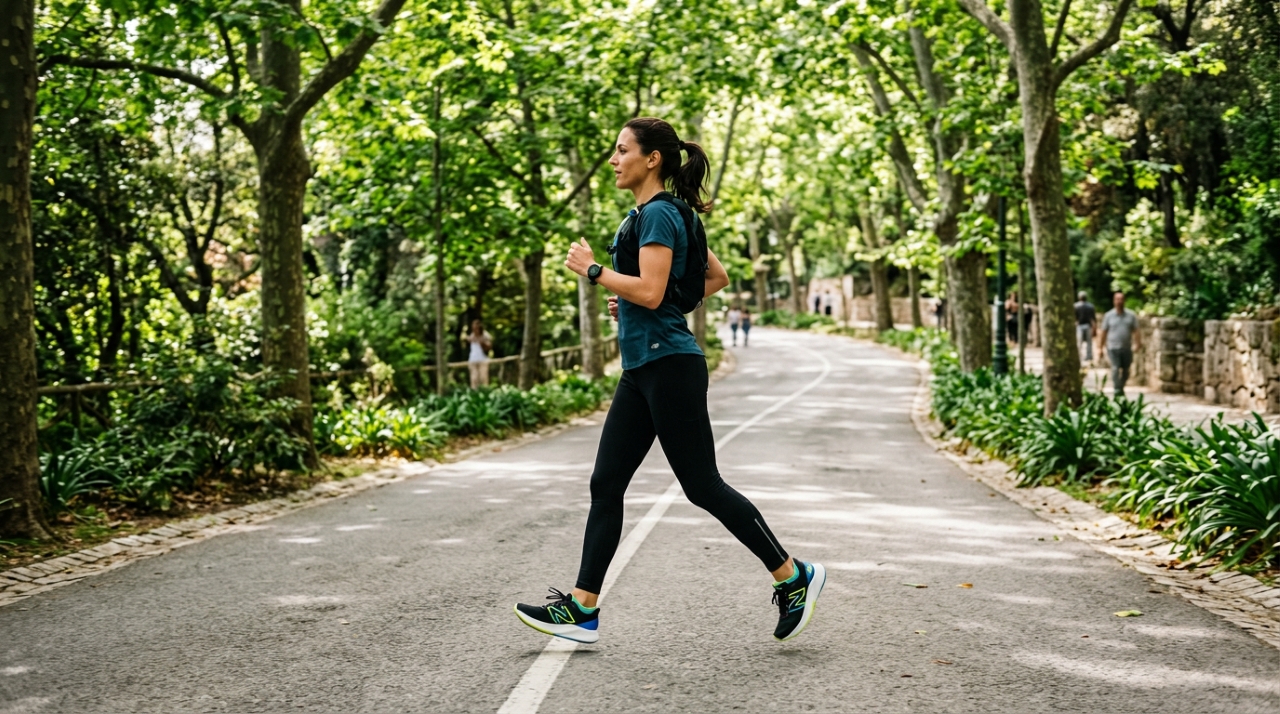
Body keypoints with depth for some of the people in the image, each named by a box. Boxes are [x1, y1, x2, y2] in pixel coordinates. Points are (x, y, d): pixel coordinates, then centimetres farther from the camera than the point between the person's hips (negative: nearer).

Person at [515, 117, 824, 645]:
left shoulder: (659, 214, -12)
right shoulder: (647, 214, 17)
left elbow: (650, 291, -24)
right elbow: (717, 278, 23)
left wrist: (592, 270, -12)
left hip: (669, 367, -10)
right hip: (642, 369, 10)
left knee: (702, 485, -4)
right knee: (606, 484, 6)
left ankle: (793, 577, 9)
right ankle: (582, 610, 7)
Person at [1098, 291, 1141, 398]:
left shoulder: (1131, 316, 8)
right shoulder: (1108, 316, 5)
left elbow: (1136, 331, 6)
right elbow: (1103, 332, 6)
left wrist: (1138, 344, -6)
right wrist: (1100, 347, 3)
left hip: (1127, 348, 2)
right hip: (1113, 348, -2)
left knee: (1125, 370, 8)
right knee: (1115, 368, -15)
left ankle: (1121, 388, 27)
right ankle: (1117, 390, -17)